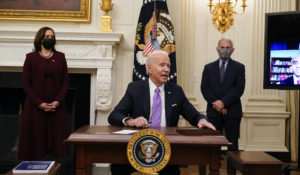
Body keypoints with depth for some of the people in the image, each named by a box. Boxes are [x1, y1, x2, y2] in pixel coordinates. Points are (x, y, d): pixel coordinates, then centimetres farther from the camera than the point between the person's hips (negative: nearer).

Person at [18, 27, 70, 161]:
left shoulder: (60, 57, 9)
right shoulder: (31, 57, 3)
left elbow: (65, 81, 5)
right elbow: (25, 83, -2)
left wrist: (58, 101, -9)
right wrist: (39, 103, -11)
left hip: (56, 106, 2)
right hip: (35, 106, -2)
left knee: (56, 138, 1)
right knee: (36, 138, -1)